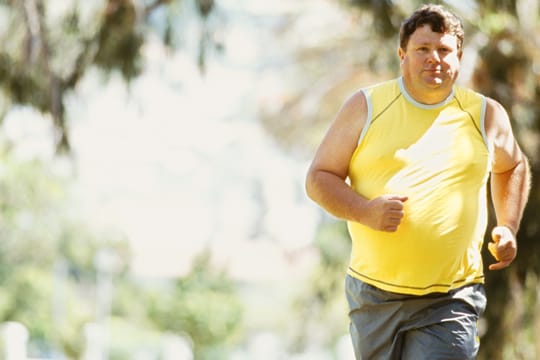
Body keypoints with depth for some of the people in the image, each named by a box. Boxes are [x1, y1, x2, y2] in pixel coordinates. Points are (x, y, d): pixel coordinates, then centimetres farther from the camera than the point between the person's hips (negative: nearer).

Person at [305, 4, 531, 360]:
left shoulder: (485, 116, 7)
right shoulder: (365, 107, 2)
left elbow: (513, 167, 27)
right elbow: (319, 178, 3)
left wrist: (508, 229, 12)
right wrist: (365, 211, -16)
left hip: (451, 301, -1)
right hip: (375, 295, 1)